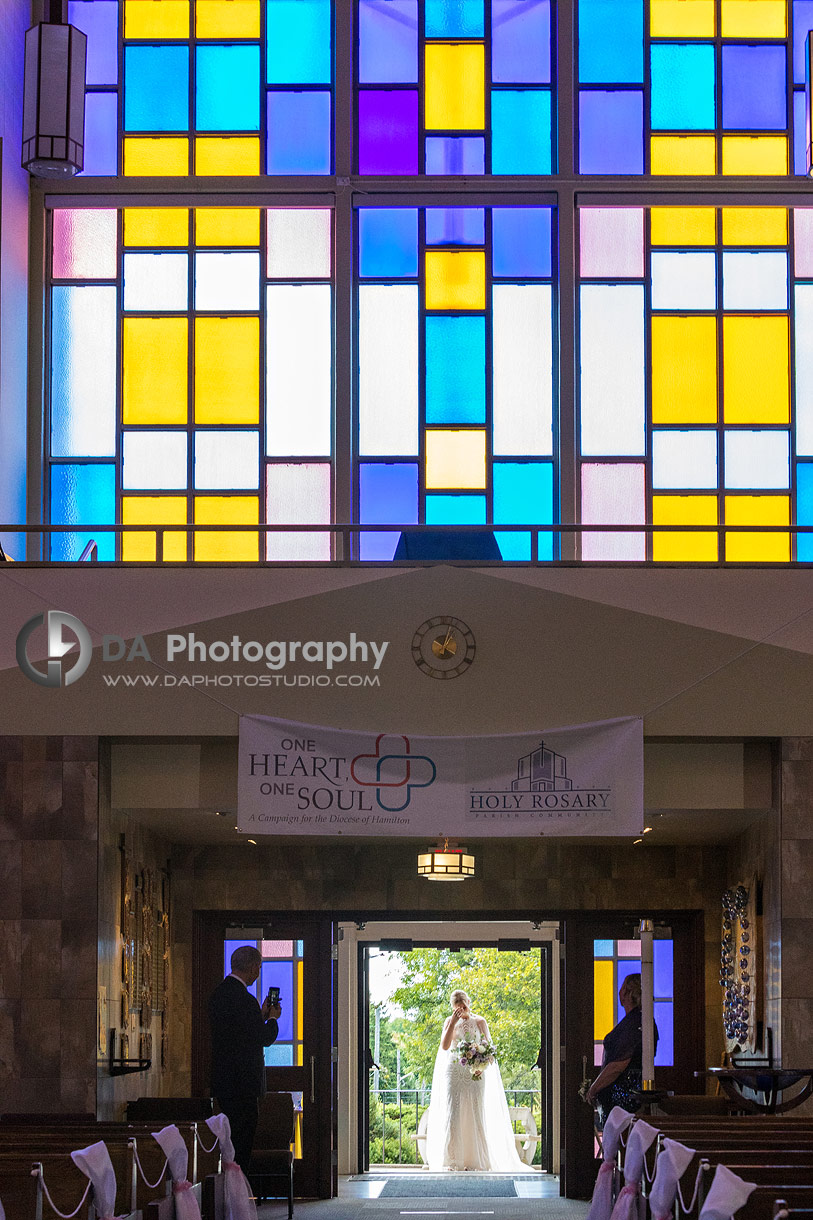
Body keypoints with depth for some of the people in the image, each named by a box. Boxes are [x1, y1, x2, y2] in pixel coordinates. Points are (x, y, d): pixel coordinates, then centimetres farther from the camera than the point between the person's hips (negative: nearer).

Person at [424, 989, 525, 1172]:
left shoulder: (480, 1022, 7)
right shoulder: (450, 1021, 7)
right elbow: (444, 1046, -5)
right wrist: (453, 1022, -12)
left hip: (475, 1072, 0)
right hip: (454, 1071, 0)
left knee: (474, 1114, -3)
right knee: (453, 1113, -8)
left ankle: (476, 1160, -1)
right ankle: (453, 1160, -8)